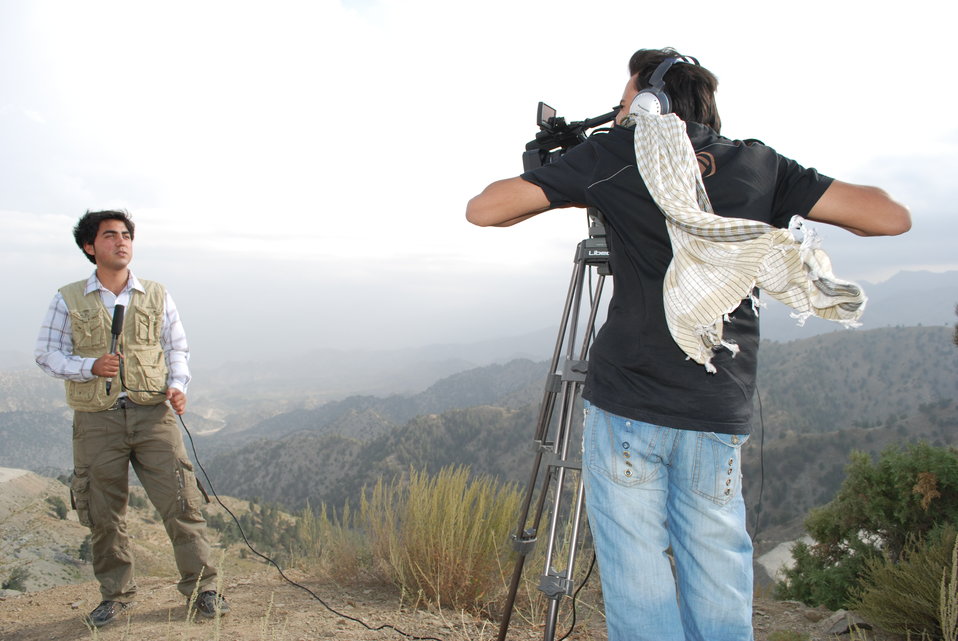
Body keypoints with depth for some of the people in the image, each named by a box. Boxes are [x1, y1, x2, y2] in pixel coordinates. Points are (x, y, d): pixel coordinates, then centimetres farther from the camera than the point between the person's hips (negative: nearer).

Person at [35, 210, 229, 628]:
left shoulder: (156, 296, 10)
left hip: (153, 414, 1)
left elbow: (177, 347, 14)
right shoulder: (69, 300, 6)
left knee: (180, 502, -3)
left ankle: (201, 588, 9)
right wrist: (92, 367, -13)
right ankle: (115, 594, 24)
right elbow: (47, 354, 5)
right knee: (104, 513, 7)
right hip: (97, 420, 0)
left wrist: (176, 385, -5)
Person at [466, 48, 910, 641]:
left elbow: (484, 209, 1)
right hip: (720, 416, 3)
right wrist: (776, 214, 21)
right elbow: (892, 217, 8)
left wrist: (570, 195, 16)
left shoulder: (614, 154, 2)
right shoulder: (759, 164, 10)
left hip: (626, 410, -2)